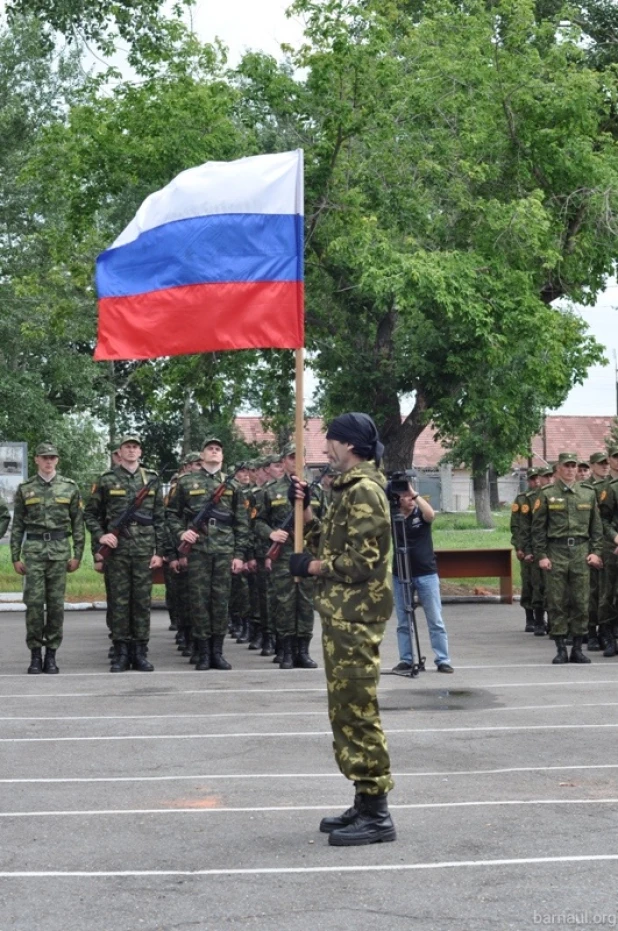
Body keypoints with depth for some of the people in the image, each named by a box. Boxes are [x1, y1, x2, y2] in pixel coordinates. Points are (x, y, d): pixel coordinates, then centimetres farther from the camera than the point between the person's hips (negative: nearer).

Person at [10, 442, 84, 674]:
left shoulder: (70, 487, 7)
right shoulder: (25, 489, 7)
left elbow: (78, 524, 7)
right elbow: (17, 525, 8)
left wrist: (77, 554, 0)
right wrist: (15, 557, 3)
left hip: (60, 550, 0)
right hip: (33, 550, 0)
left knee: (56, 603, 1)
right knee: (34, 601, -6)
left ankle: (51, 655, 9)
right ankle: (35, 654, 3)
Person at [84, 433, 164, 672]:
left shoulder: (152, 480, 9)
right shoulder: (106, 480, 4)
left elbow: (159, 518, 8)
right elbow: (90, 514, 9)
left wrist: (159, 551, 2)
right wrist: (100, 536, -7)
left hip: (144, 550, 1)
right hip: (117, 548, -1)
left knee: (142, 601, 3)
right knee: (119, 601, 2)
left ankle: (140, 653, 10)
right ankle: (121, 653, 8)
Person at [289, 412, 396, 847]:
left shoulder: (364, 490, -15)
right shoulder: (352, 489, 17)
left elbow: (361, 561, -22)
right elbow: (333, 544, 17)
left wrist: (312, 567, -11)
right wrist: (306, 509, 11)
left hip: (355, 617, -11)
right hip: (343, 615, 11)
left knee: (357, 711, -6)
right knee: (347, 710, 15)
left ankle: (377, 815, 0)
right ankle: (366, 804, 23)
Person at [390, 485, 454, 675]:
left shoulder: (421, 514, -1)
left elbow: (431, 514, -23)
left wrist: (415, 493, -23)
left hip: (426, 574, -2)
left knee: (435, 620, 0)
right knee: (403, 622, 5)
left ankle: (443, 660, 4)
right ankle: (406, 660, 12)